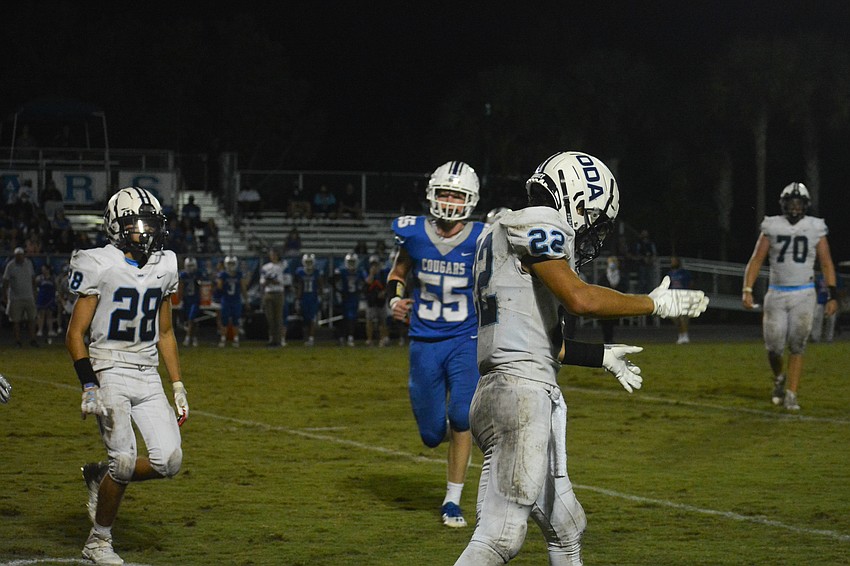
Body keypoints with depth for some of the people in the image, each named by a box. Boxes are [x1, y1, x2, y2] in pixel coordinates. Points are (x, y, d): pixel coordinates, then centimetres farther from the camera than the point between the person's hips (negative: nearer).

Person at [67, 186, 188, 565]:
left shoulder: (163, 268, 9)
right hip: (110, 373, -6)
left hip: (148, 377, 6)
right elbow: (75, 334, -8)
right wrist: (89, 386, -17)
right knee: (124, 459, -13)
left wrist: (178, 386, 13)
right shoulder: (100, 266, -9)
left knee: (169, 460, -7)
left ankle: (102, 477, 21)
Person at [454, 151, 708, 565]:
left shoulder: (499, 235, 23)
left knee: (566, 530, 19)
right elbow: (579, 298, -19)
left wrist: (600, 357, 32)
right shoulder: (536, 222, -6)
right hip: (521, 394, -11)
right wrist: (655, 303, -7)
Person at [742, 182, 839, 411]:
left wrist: (833, 296, 0)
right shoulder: (772, 228, 1)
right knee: (774, 347, -1)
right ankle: (779, 378, 30)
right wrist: (747, 291, -8)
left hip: (803, 295, 0)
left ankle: (791, 395, 1)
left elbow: (827, 264, 6)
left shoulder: (815, 229, 2)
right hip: (776, 294, 0)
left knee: (797, 347, -5)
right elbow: (756, 261, 2)